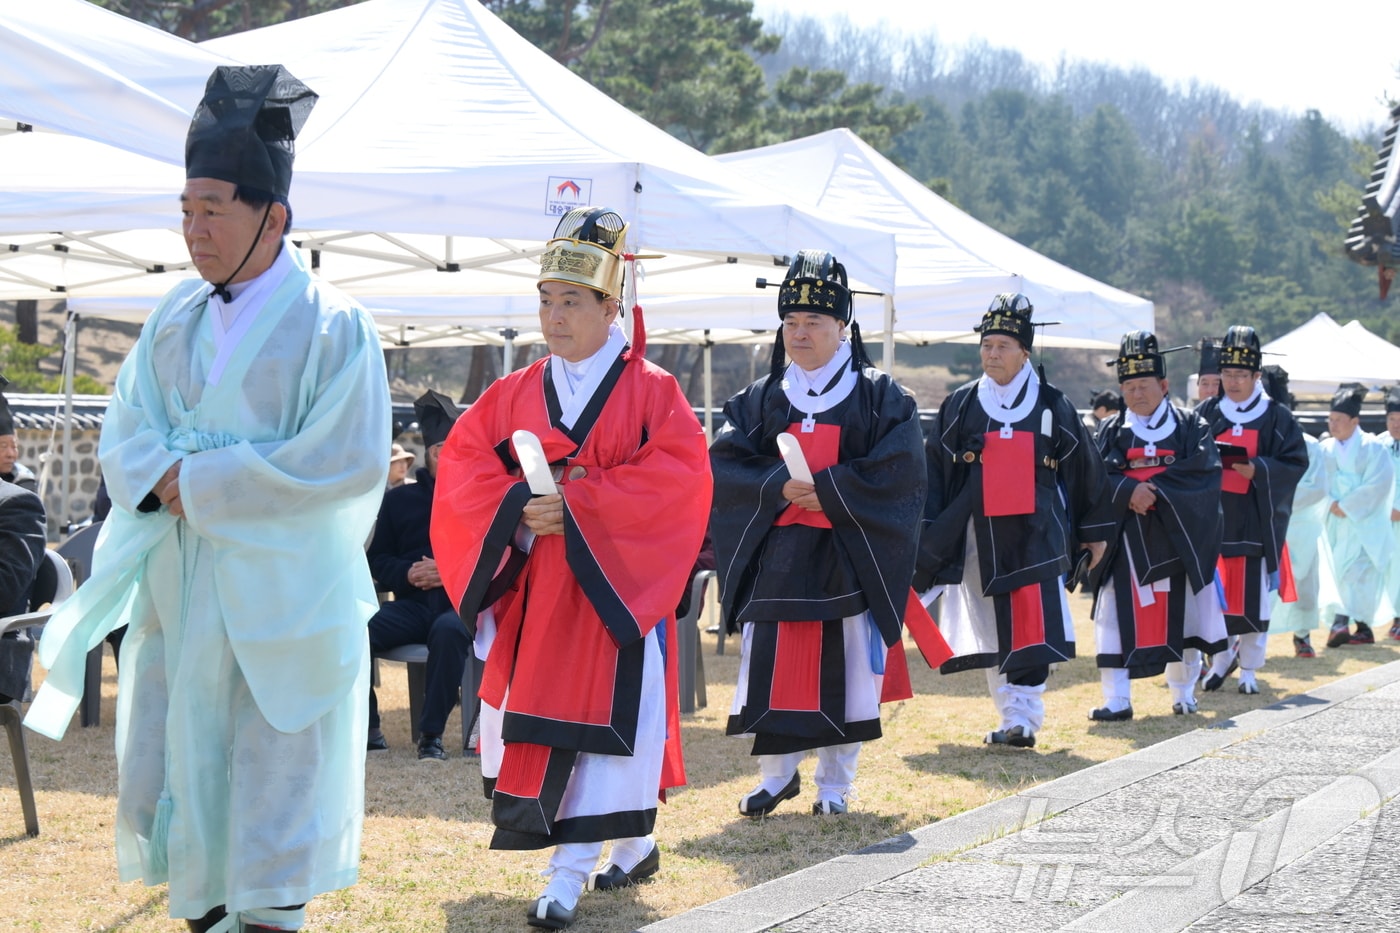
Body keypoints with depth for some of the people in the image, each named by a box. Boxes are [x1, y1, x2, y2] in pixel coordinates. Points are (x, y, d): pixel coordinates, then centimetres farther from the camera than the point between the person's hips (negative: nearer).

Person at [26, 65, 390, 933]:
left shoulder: (332, 325, -9)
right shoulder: (175, 317, 9)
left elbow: (350, 463, -16)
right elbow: (125, 434, 10)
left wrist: (202, 485, -16)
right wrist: (167, 478, -14)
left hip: (278, 594, -6)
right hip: (178, 590, 6)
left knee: (272, 787, -1)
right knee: (177, 768, 9)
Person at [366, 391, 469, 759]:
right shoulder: (399, 499, 18)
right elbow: (377, 559, 17)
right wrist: (406, 574, -5)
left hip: (461, 603, -3)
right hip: (412, 603, 3)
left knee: (448, 630, -39)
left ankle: (431, 734, -26)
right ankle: (367, 729, -11)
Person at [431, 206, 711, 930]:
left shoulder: (651, 392, -2)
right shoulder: (513, 395, 10)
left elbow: (677, 477, -14)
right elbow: (461, 470, 5)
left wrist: (577, 506, -19)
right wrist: (519, 509, -15)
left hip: (616, 586, -5)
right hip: (531, 590, 5)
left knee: (601, 719, -9)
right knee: (530, 719, 6)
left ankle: (571, 873, -7)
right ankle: (634, 845, 21)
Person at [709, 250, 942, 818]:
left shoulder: (878, 396, 2)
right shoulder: (761, 398, 11)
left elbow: (901, 470, -9)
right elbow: (722, 465, 2)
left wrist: (828, 490, -17)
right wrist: (779, 486, -16)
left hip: (849, 557, -2)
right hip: (775, 558, 2)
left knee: (845, 671, 1)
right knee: (770, 669, -1)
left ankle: (835, 783, 15)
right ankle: (777, 774, 15)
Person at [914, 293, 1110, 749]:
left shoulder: (1052, 406, 5)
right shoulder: (960, 406, 7)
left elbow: (1085, 468, 12)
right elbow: (934, 471, 8)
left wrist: (1095, 531, 13)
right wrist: (926, 534, 2)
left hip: (1035, 537, -2)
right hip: (978, 538, 2)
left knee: (1030, 627, -12)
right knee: (991, 630, 4)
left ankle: (1024, 715, -12)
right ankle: (1011, 715, 13)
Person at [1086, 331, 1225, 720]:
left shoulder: (1190, 425, 5)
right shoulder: (1111, 431, 9)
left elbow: (1204, 473, -8)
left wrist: (1156, 490, -16)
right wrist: (1129, 490, -21)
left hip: (1177, 538, -1)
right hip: (1126, 540, 1)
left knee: (1180, 614, 4)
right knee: (1119, 615, -6)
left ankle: (1183, 693, 20)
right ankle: (1117, 700, -4)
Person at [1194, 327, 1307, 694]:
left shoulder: (1277, 417, 1)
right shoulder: (1207, 413, 7)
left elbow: (1296, 463, -2)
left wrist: (1258, 470, -17)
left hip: (1256, 522, -2)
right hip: (1212, 519, 2)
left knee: (1253, 595, 1)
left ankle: (1249, 667, 15)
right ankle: (1221, 659, 21)